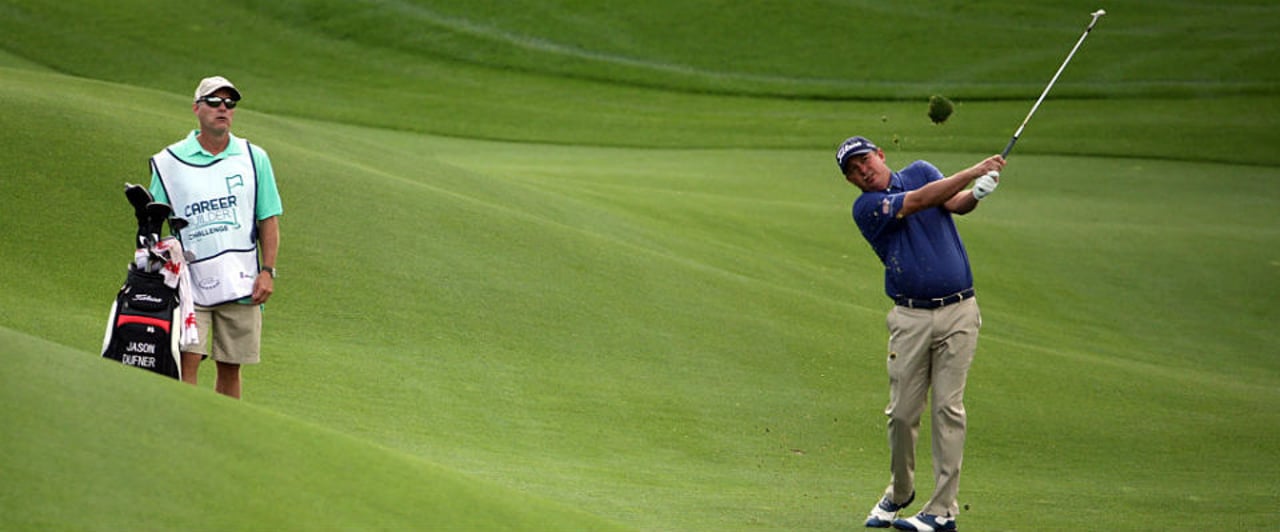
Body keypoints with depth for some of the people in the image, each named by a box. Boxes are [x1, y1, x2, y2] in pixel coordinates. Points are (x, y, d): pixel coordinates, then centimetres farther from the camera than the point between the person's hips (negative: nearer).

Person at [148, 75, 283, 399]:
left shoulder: (254, 159, 9)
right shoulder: (170, 161, 5)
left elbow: (268, 220, 9)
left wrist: (268, 271, -1)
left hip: (241, 283, 2)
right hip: (189, 281, -2)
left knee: (230, 367, 6)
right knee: (187, 361, -12)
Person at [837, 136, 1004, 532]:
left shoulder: (921, 172, 9)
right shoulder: (865, 208, -1)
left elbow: (955, 203, -9)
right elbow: (916, 202, -16)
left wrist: (976, 194, -33)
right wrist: (974, 171, -23)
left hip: (958, 311, 0)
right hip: (910, 317, 0)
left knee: (948, 406, -5)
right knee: (902, 411, 1)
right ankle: (899, 492, 26)